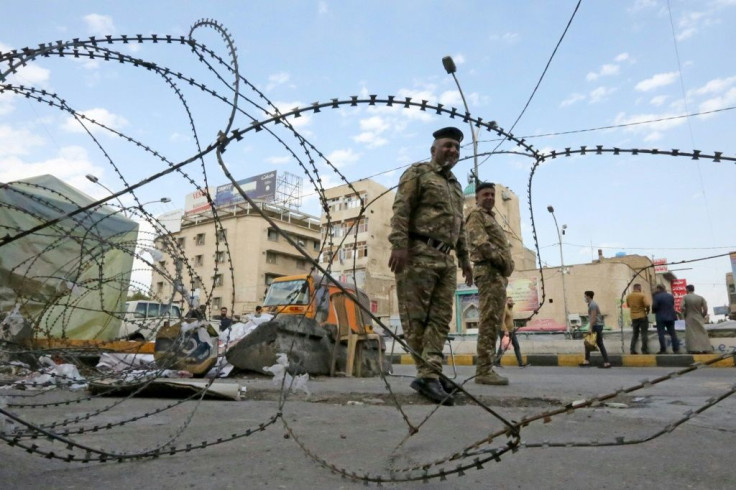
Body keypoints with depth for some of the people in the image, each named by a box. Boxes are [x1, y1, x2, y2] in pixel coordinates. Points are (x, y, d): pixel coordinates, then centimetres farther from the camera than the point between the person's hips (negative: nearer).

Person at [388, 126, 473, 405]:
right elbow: (401, 210, -8)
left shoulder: (456, 186, 28)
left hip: (445, 259, 8)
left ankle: (429, 376, 0)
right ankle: (428, 374, -1)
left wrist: (464, 258, 22)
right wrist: (399, 245, -19)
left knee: (440, 318, 0)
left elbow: (460, 226, 29)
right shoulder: (418, 172, 5)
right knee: (416, 317, -6)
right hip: (418, 254, -8)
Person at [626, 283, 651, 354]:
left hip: (633, 317, 4)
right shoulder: (642, 295, -9)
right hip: (642, 316, -4)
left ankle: (632, 350, 8)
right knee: (644, 333, 3)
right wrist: (647, 311, -1)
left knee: (635, 334, 13)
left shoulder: (629, 296, 4)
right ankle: (644, 350, 2)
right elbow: (647, 305, -17)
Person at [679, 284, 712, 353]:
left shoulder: (685, 297, -6)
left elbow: (682, 308, -14)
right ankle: (705, 349, 8)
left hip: (689, 319, -2)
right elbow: (705, 309, -4)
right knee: (702, 333, 9)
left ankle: (694, 349, -5)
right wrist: (702, 316, 12)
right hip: (699, 319, 2)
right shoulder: (701, 297, 0)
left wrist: (685, 315, 4)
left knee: (691, 334, -1)